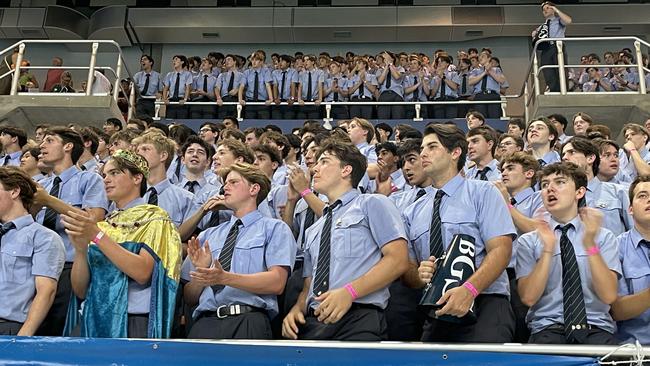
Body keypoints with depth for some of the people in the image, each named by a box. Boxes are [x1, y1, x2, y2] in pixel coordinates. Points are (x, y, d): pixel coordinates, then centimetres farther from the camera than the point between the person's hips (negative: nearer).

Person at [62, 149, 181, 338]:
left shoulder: (154, 218, 2)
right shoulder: (102, 225, 15)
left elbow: (142, 273, -15)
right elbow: (80, 291, 7)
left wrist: (97, 235, -17)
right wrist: (80, 249, -9)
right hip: (93, 323, 4)